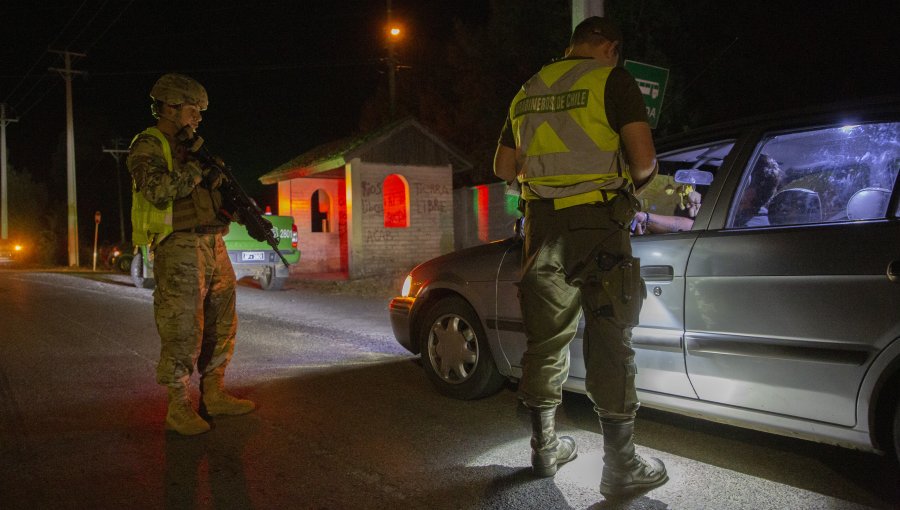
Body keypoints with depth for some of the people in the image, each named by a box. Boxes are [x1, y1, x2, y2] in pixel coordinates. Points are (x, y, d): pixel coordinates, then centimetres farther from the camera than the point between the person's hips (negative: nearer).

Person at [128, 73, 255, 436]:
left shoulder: (193, 147, 20)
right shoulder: (148, 146, -3)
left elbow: (213, 191, 23)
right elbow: (158, 193, -20)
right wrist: (195, 166, -16)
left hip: (213, 245, 8)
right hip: (179, 247, -8)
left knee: (221, 325, 11)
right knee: (182, 329, -6)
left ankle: (214, 395, 22)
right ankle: (179, 408, 4)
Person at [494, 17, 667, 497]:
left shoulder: (528, 90, 16)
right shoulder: (611, 79, -1)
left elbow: (503, 166, 21)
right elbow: (643, 158, -9)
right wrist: (634, 183, 12)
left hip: (542, 223, 6)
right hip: (597, 222, -5)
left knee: (546, 336, 13)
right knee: (609, 343, 0)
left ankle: (544, 447, 24)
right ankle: (620, 466, 6)